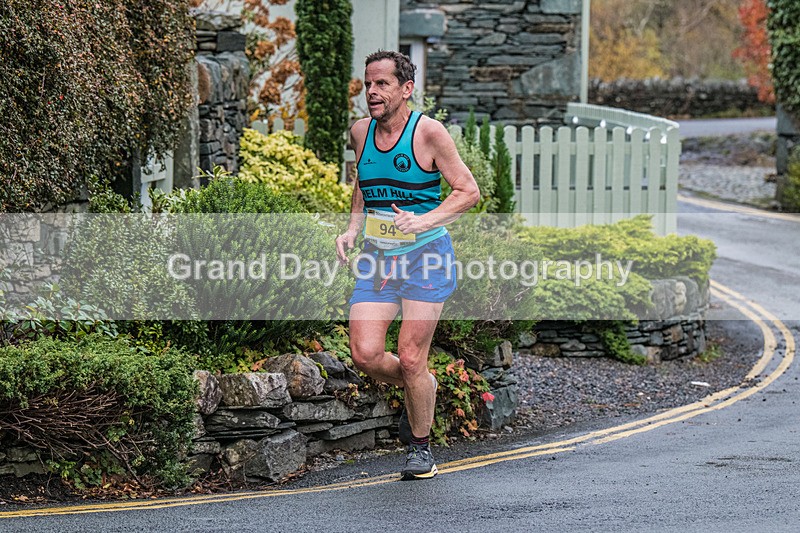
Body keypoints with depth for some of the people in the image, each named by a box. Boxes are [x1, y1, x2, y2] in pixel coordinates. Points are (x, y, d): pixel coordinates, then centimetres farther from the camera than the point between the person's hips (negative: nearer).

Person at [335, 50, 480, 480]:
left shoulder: (428, 132, -11)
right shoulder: (360, 132, 5)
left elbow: (469, 191, -8)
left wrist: (425, 221, -21)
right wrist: (352, 228, 6)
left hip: (425, 255, -5)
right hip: (377, 257, 5)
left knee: (410, 359, -6)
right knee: (365, 355, -8)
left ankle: (421, 445, 15)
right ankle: (419, 388, 24)